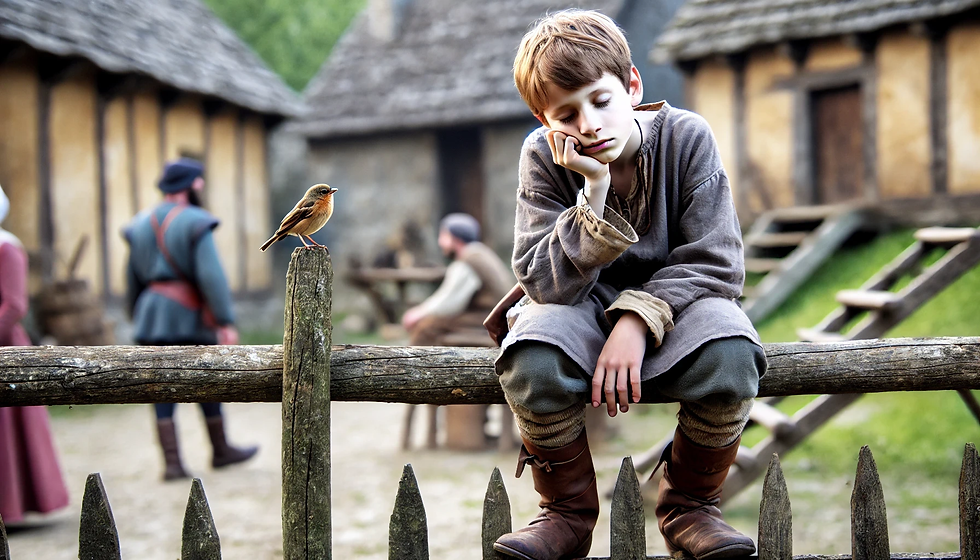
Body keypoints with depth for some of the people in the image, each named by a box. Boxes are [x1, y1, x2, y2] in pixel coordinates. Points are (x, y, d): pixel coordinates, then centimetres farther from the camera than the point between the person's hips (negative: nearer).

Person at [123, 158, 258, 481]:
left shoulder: (142, 224, 11)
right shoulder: (195, 223, -9)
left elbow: (133, 278, 15)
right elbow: (211, 275, -18)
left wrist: (138, 316, 26)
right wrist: (226, 321, -19)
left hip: (152, 312, 5)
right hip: (189, 317, -5)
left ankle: (172, 462, 0)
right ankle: (221, 451, 23)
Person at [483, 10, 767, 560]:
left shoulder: (687, 137, -12)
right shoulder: (544, 157, -11)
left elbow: (715, 262, -14)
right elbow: (550, 286, -19)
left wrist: (638, 318, -27)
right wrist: (594, 195, -30)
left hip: (674, 300, 0)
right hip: (582, 306, 0)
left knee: (731, 355, -34)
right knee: (532, 360, -34)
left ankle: (689, 504, -5)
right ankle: (568, 512, -7)